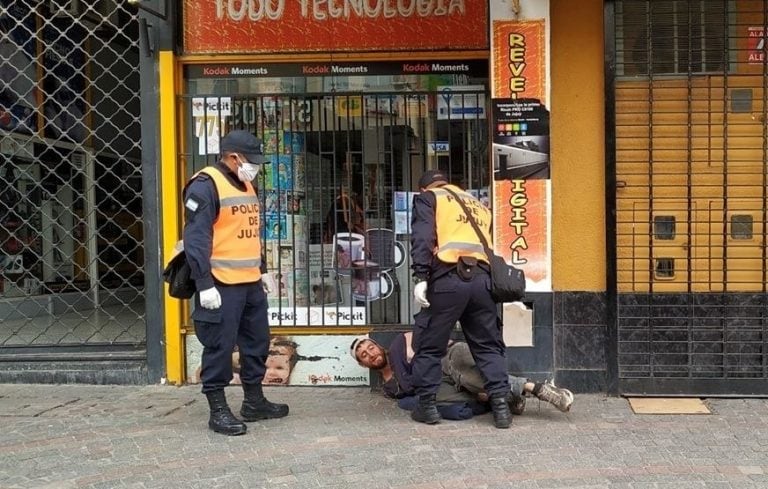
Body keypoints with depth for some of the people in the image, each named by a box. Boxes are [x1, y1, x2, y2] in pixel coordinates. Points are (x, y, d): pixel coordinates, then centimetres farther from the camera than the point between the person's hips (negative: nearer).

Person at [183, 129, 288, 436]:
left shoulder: (245, 185, 16)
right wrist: (204, 284, -21)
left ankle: (254, 402, 28)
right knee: (220, 347, -1)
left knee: (257, 341, 15)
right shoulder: (205, 186, -13)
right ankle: (218, 411, 10)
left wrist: (262, 270, 23)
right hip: (221, 285, -9)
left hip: (251, 283, 9)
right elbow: (195, 239, -18)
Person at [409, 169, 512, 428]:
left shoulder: (428, 198, 15)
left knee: (428, 345, 9)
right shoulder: (479, 205, 32)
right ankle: (501, 405, 8)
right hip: (481, 279, 4)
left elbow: (423, 236, -3)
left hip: (448, 279, -4)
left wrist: (420, 276, -10)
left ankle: (427, 405, 12)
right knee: (489, 346, 14)